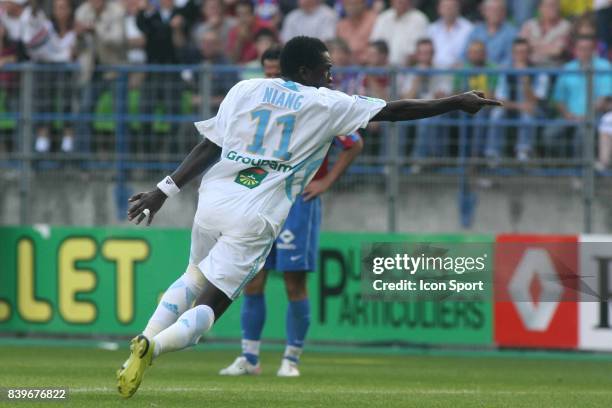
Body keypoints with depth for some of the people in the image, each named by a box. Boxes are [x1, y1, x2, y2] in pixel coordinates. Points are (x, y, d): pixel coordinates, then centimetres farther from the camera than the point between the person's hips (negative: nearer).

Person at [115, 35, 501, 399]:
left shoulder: (245, 89, 11)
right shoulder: (328, 104, 4)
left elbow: (209, 147, 6)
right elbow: (396, 110, 6)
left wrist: (164, 191, 8)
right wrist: (457, 103, 15)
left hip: (213, 202, 4)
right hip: (255, 220, -4)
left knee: (195, 278, 28)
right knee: (207, 307, -2)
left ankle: (146, 339, 8)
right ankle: (153, 347, -30)